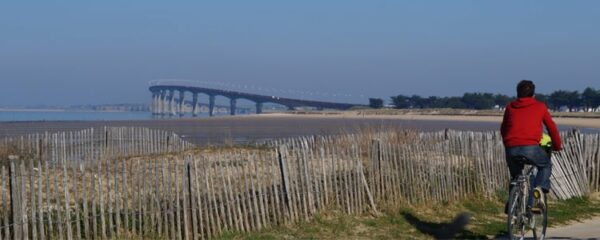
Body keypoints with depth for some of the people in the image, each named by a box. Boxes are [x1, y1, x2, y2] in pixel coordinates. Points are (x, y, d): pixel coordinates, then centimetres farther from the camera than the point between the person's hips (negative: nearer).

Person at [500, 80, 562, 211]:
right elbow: (552, 127, 20)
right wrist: (557, 146, 34)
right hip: (531, 148, -2)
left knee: (515, 175, 26)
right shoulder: (540, 107, 15)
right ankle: (540, 188, -2)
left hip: (511, 149, 2)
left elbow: (503, 129, 28)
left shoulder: (510, 107, 21)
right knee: (546, 165, 24)